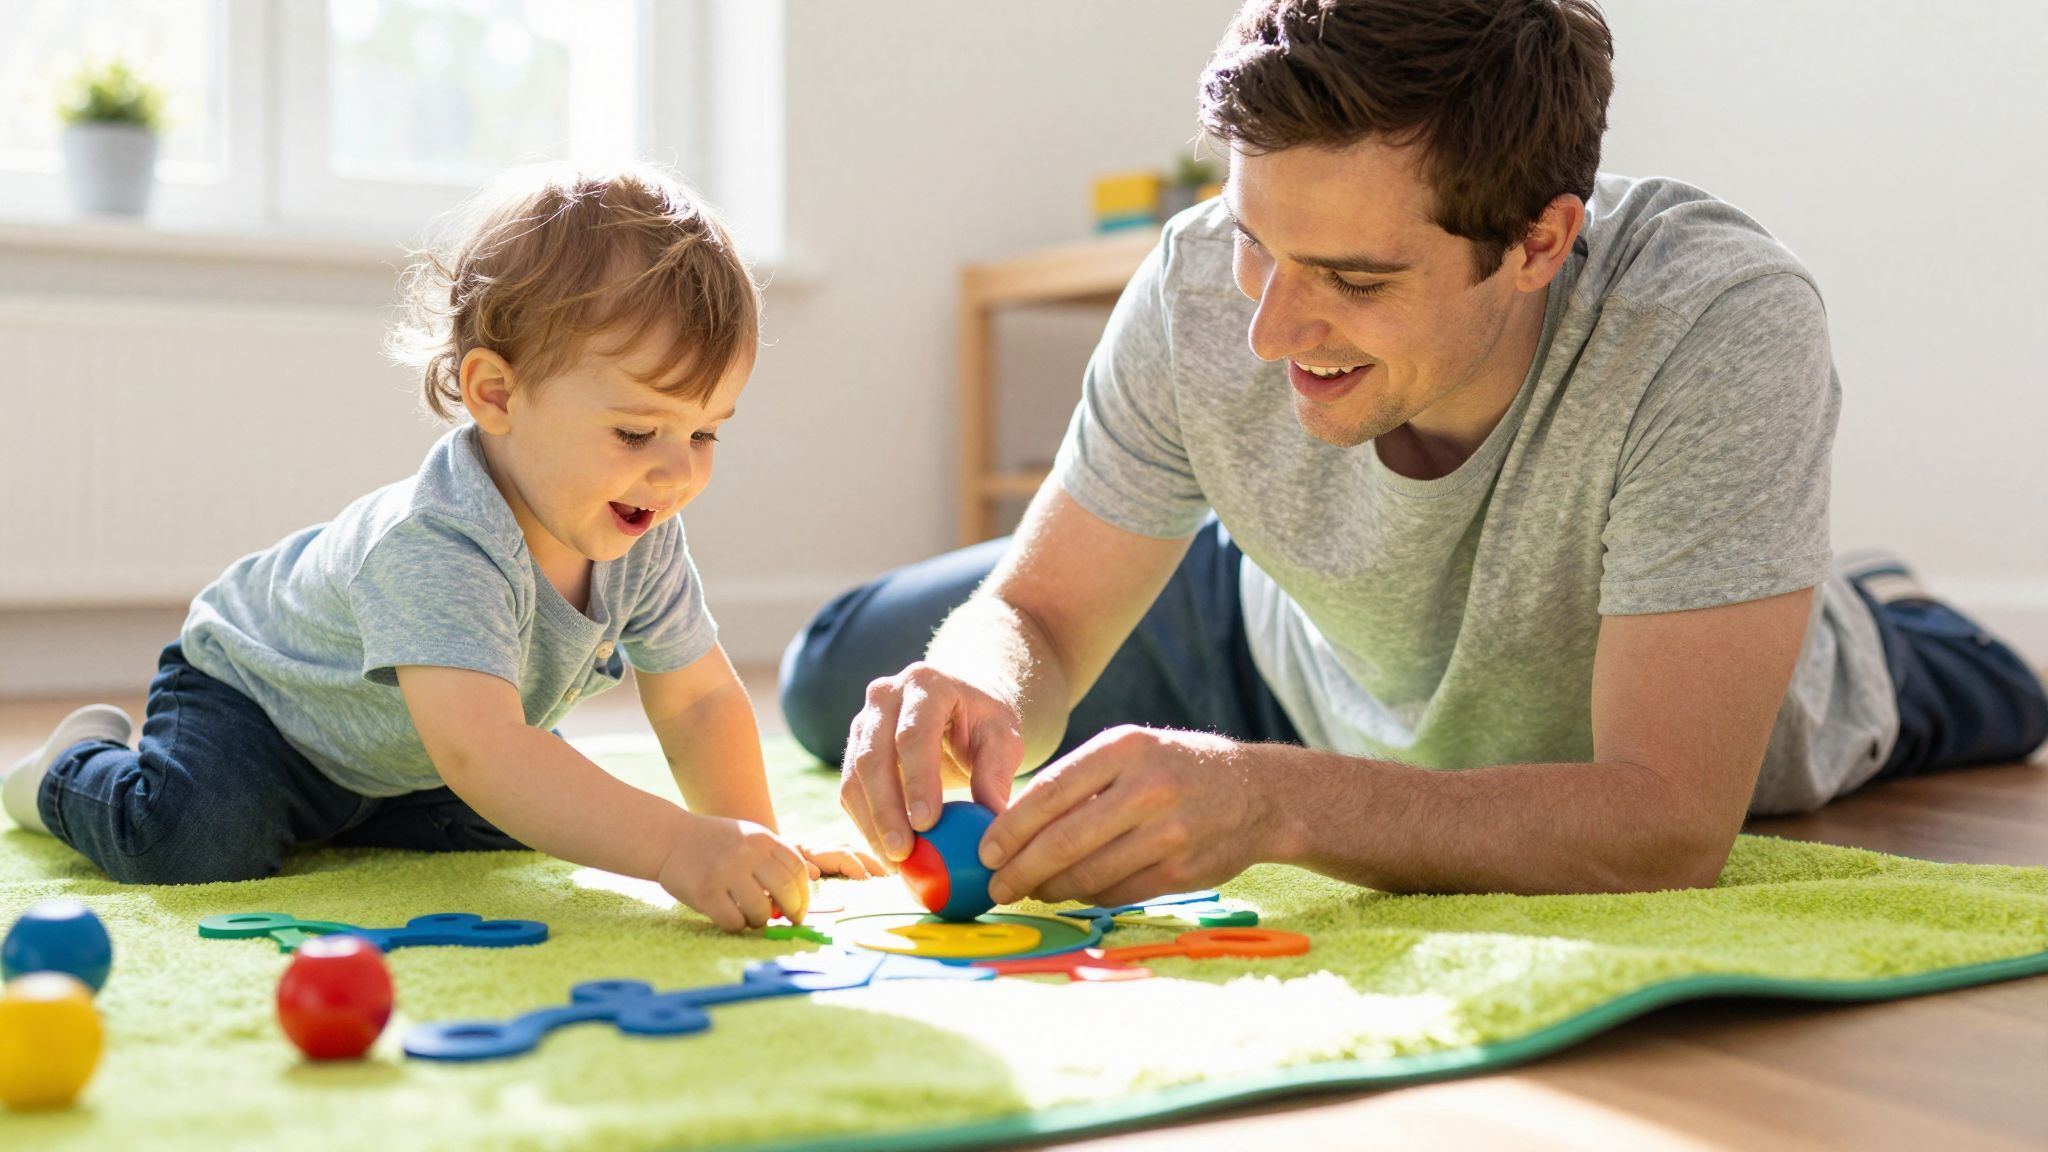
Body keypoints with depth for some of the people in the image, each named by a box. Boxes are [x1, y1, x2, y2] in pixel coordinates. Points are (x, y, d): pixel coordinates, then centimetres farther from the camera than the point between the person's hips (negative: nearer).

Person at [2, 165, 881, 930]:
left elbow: (701, 701, -10)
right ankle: (82, 766, 8)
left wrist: (750, 840, -24)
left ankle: (335, 811, 23)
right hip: (246, 685, -7)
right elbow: (480, 752, -56)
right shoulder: (437, 549, -44)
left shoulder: (643, 543, -19)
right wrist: (674, 848, -64)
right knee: (194, 841, -27)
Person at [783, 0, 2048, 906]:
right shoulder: (1202, 292, -33)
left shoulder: (1727, 329, -43)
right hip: (1305, 683, 3)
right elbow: (1039, 613, -22)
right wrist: (984, 701, -46)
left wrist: (1273, 802, -59)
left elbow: (1668, 824, -46)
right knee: (845, 677, 7)